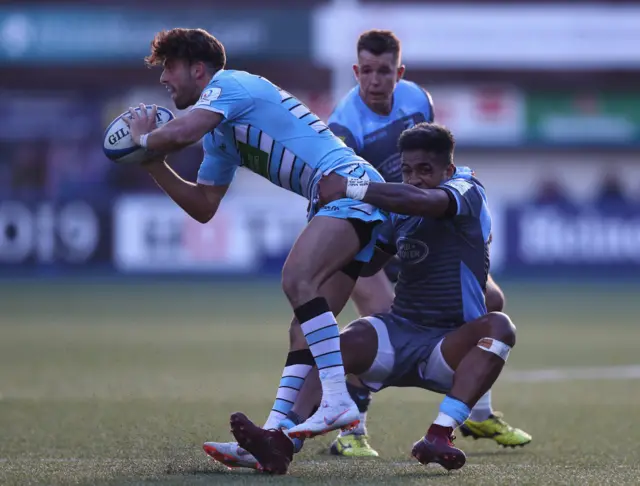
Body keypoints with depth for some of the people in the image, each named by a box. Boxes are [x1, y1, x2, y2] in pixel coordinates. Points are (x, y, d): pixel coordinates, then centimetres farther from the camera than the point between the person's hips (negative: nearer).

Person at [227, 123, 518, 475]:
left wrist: (349, 188, -28)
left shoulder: (467, 192, -8)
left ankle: (440, 435, -46)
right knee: (335, 346, -25)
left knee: (498, 326, -36)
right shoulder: (399, 209, 12)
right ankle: (282, 443, -44)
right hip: (399, 331, 4)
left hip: (449, 348, -4)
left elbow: (421, 201, -31)